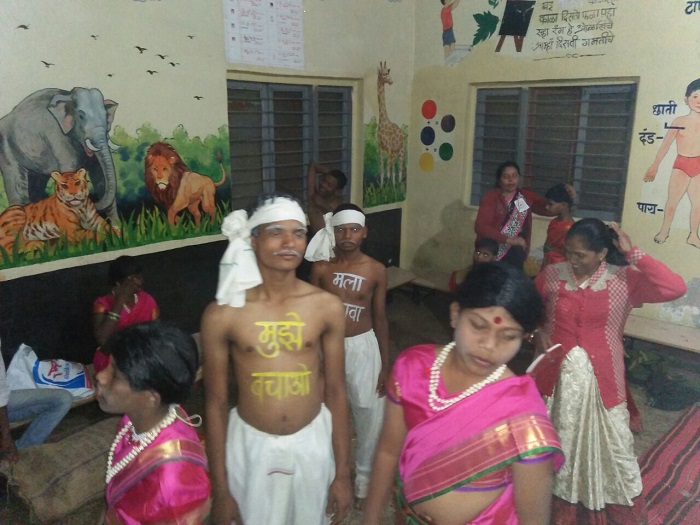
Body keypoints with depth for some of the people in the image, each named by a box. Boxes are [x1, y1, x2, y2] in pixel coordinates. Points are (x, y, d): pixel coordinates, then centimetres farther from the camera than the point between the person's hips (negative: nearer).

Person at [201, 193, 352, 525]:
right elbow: (215, 404, -6)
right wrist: (220, 489, -2)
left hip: (313, 442, 2)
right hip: (250, 445, -1)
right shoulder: (222, 314, -14)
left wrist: (343, 472, 2)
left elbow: (336, 392, -2)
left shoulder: (327, 307, -10)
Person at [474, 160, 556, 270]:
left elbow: (550, 209, 4)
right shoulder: (491, 197, -7)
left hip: (514, 257, 3)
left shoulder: (527, 196, 6)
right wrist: (509, 239, -25)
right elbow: (481, 226, -18)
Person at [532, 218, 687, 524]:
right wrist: (537, 332, -8)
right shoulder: (552, 274, -5)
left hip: (600, 379, -1)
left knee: (613, 446, 11)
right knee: (556, 444, 17)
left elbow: (675, 289, -23)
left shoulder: (624, 279, -9)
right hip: (557, 376, 2)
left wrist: (633, 253, -22)